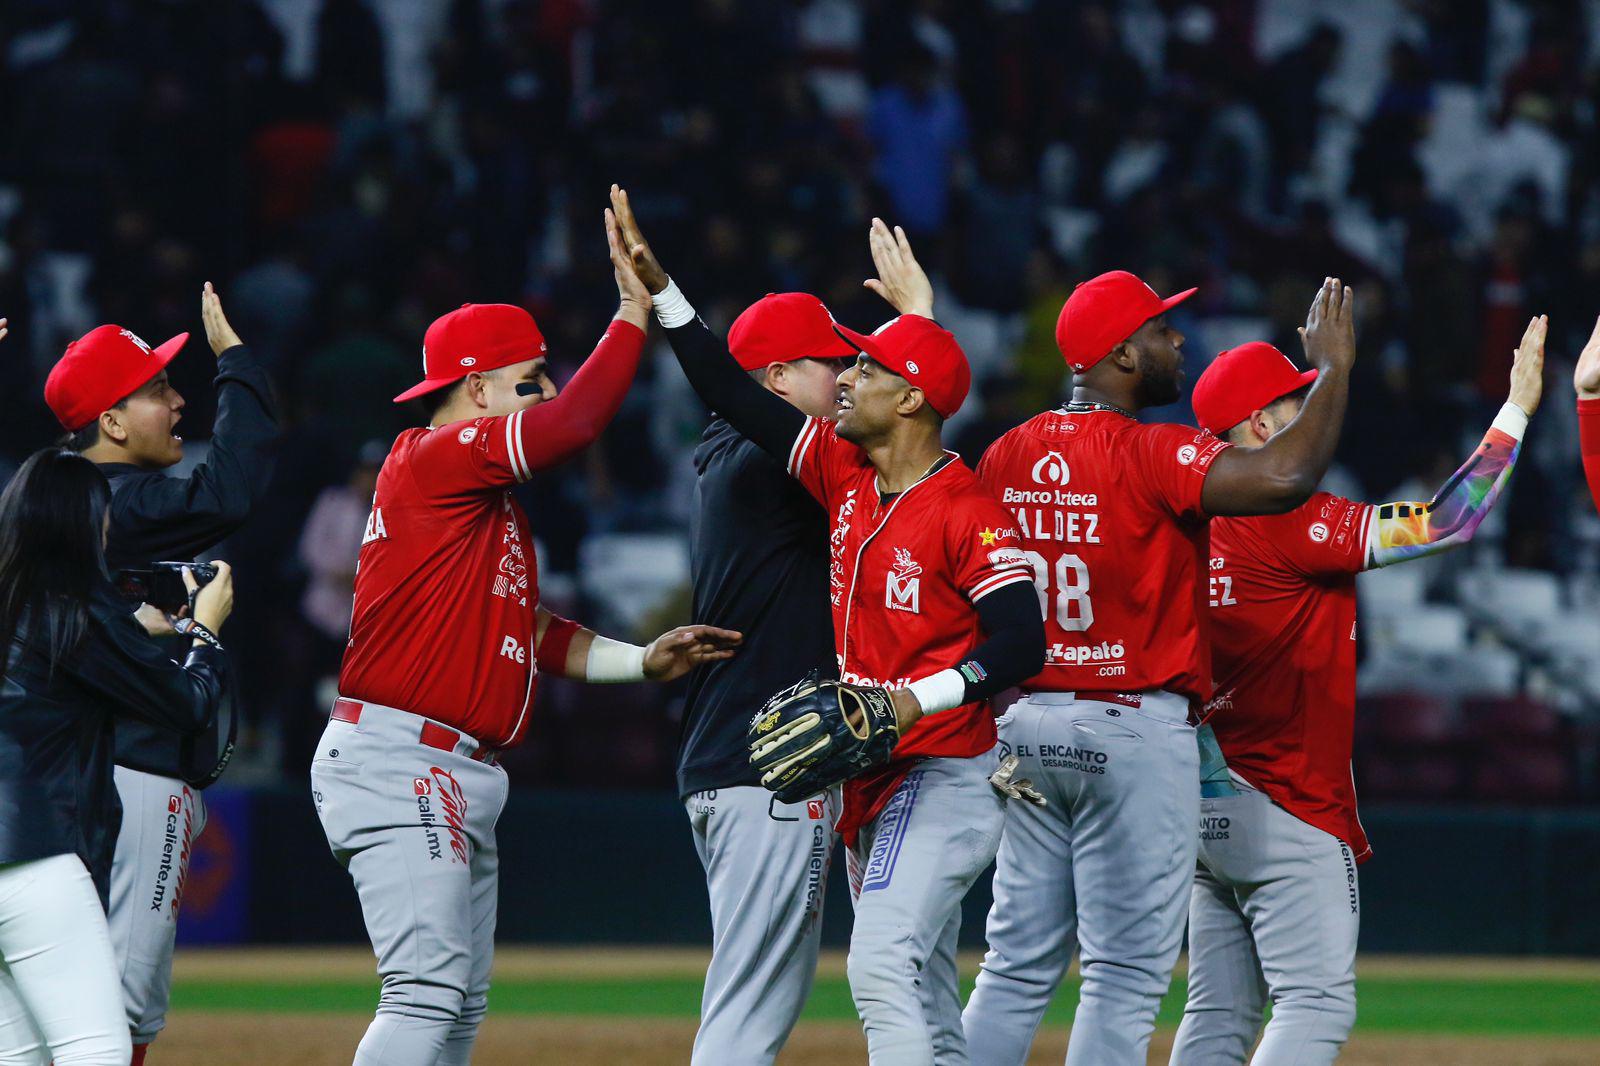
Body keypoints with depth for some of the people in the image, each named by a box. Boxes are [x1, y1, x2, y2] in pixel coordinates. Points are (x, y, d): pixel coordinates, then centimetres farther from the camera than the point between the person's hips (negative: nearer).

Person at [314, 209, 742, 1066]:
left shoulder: (490, 497, 22)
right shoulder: (432, 459, -9)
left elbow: (528, 635, 22)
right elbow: (574, 422, -20)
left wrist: (640, 663, 13)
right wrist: (635, 312, -12)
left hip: (458, 781, 11)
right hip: (397, 762, -11)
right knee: (429, 990, -19)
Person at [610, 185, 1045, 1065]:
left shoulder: (965, 512, -15)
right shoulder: (844, 474, 9)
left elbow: (1021, 641, -22)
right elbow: (734, 396, 12)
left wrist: (921, 697, -32)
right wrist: (660, 289, 5)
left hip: (945, 780, -9)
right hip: (870, 784, 9)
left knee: (882, 968, -24)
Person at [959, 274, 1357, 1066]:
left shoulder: (1004, 456, 7)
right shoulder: (1151, 456, -15)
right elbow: (1284, 476, -29)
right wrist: (1333, 367, -15)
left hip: (1022, 727, 7)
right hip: (1134, 730, -7)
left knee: (1018, 969, 11)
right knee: (1126, 975, -3)